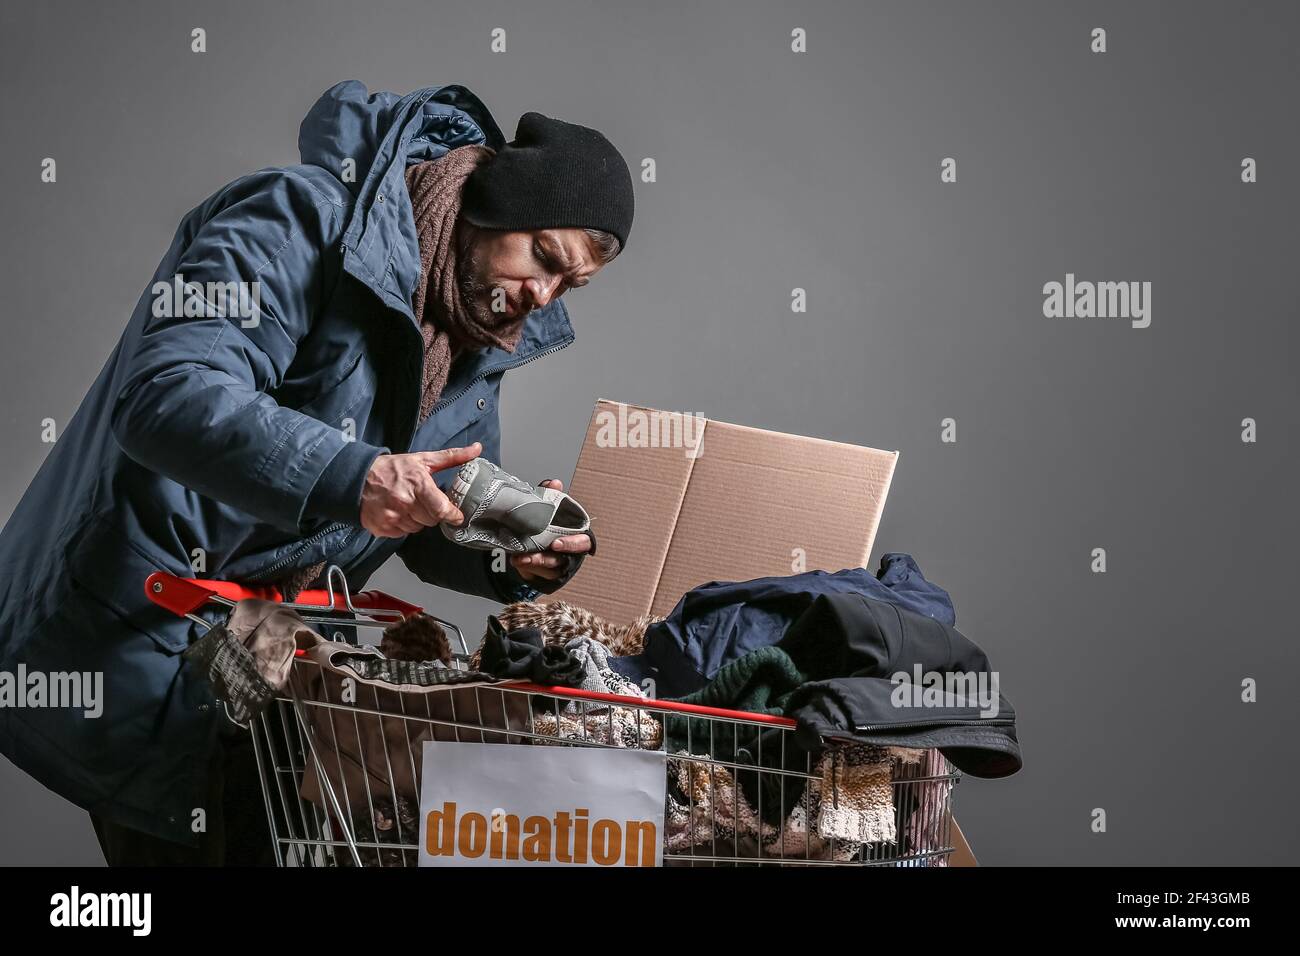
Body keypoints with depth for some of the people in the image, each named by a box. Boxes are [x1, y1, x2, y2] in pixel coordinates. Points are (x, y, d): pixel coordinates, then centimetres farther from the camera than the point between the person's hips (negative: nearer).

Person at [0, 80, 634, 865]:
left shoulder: (478, 338, 7)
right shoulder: (303, 222, -19)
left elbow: (436, 527, 10)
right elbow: (166, 394, -33)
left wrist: (518, 555, -12)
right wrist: (348, 478, -44)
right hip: (148, 646, -8)